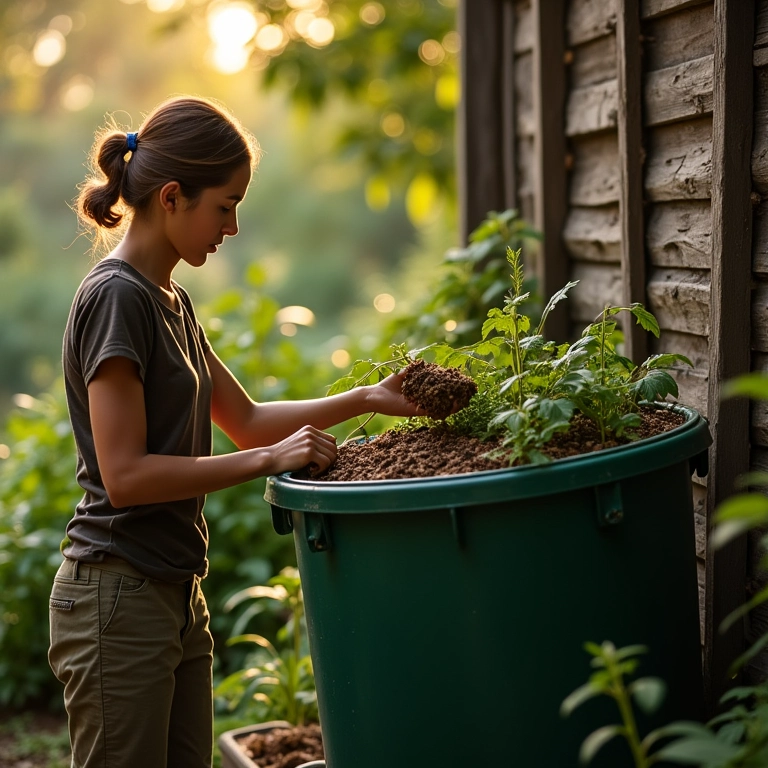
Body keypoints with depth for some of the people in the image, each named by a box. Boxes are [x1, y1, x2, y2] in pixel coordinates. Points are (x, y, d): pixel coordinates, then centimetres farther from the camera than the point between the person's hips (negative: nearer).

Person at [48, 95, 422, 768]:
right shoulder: (116, 297, -16)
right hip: (118, 598, -9)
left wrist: (366, 399, 10)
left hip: (176, 596, 9)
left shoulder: (170, 301, 12)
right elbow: (125, 475, -21)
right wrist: (270, 459, -18)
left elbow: (244, 419, 20)